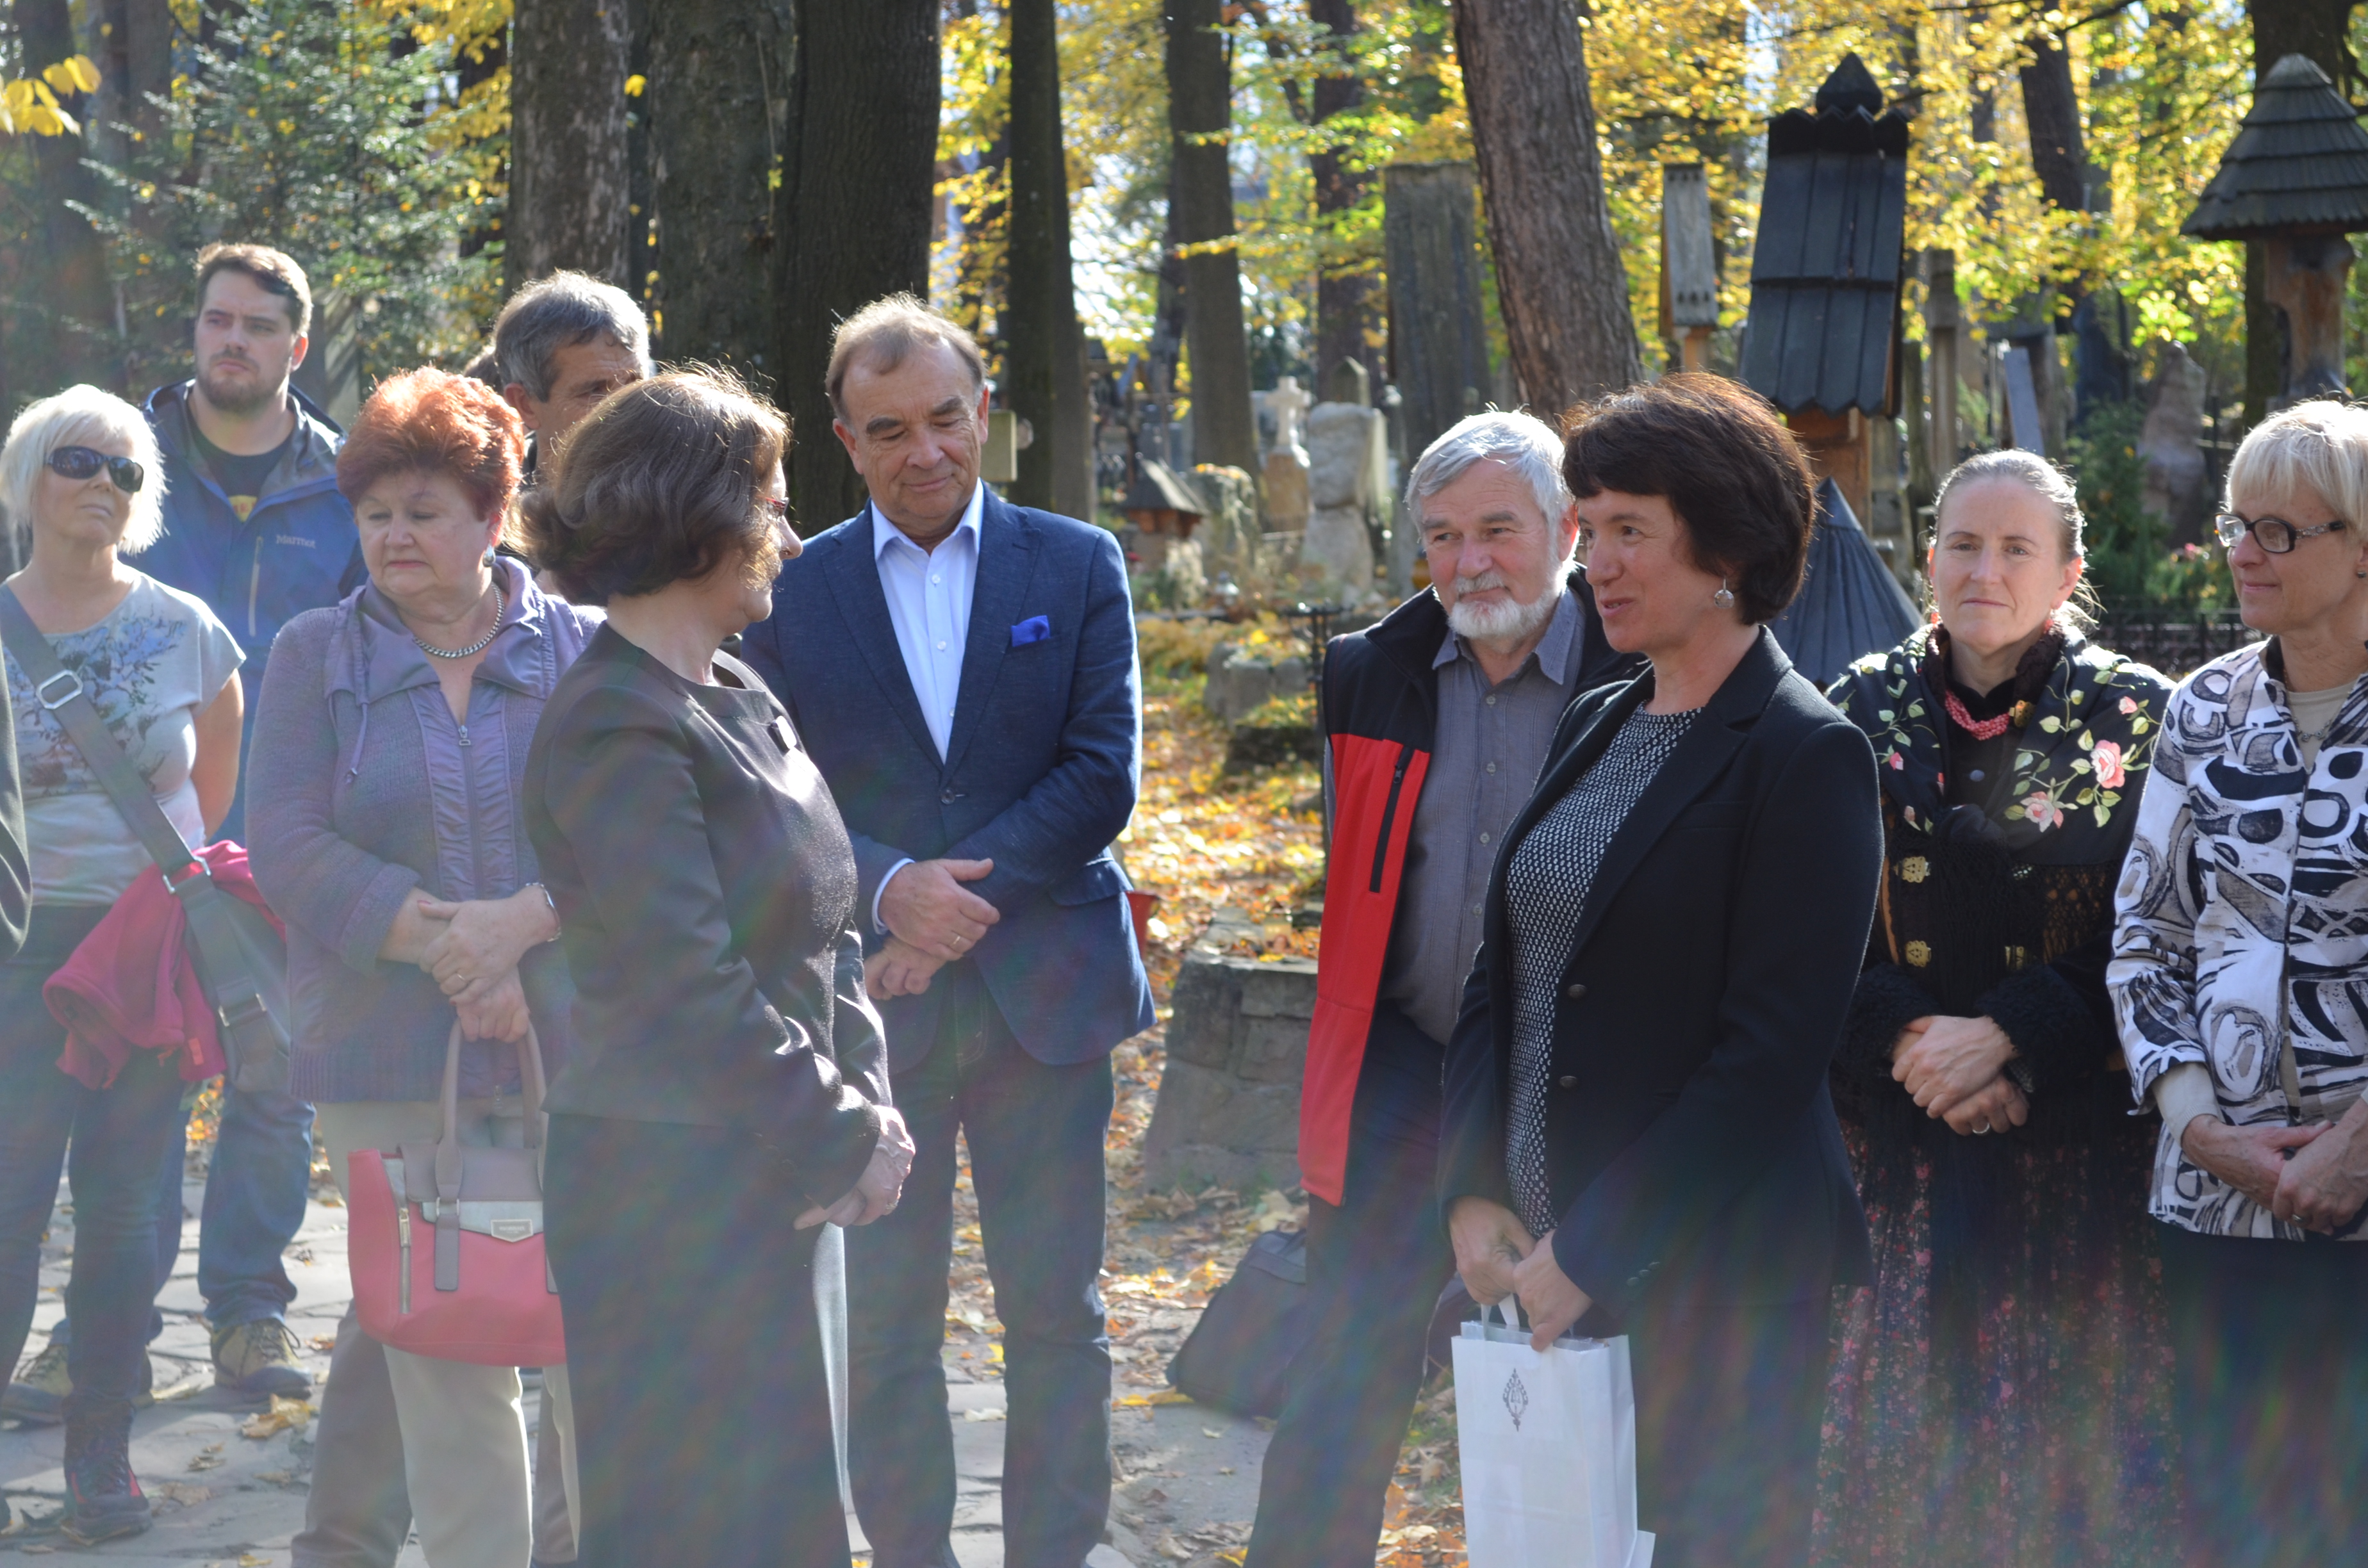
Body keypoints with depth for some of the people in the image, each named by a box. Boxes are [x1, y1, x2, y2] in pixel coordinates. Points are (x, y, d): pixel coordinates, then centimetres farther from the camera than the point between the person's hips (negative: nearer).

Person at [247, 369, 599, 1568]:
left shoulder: (586, 652, 6)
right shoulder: (316, 656, 6)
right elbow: (290, 848, -4)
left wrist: (516, 922, -19)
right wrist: (437, 948, -14)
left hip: (568, 1050, 1)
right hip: (389, 1060, 0)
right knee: (437, 1345, 0)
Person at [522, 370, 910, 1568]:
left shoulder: (739, 700, 12)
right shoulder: (619, 728, -17)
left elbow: (821, 928, 13)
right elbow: (691, 994, -21)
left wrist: (865, 1102, -1)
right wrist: (847, 1141, -14)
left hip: (777, 1186, 9)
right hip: (674, 1191, -9)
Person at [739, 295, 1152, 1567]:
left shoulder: (1077, 566, 5)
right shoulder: (793, 592, 5)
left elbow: (1103, 776, -3)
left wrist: (965, 894, -13)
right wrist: (887, 890, -19)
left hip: (1043, 989, 0)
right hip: (870, 999, 0)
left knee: (1058, 1316, 4)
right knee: (882, 1327, 5)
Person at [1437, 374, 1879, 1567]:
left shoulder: (1806, 755, -10)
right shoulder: (1591, 729, 12)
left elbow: (1769, 1055, -16)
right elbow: (1499, 979, 12)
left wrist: (1592, 1252, -16)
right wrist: (1474, 1196, -1)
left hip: (1712, 1280, -6)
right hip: (1531, 1259, 7)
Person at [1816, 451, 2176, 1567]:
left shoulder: (2135, 715, 0)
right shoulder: (1865, 706, 6)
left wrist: (2009, 1036, -16)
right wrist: (1912, 1045, -12)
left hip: (2076, 1139, -2)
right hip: (1901, 1139, 2)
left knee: (2070, 1422, 1)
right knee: (1908, 1422, 3)